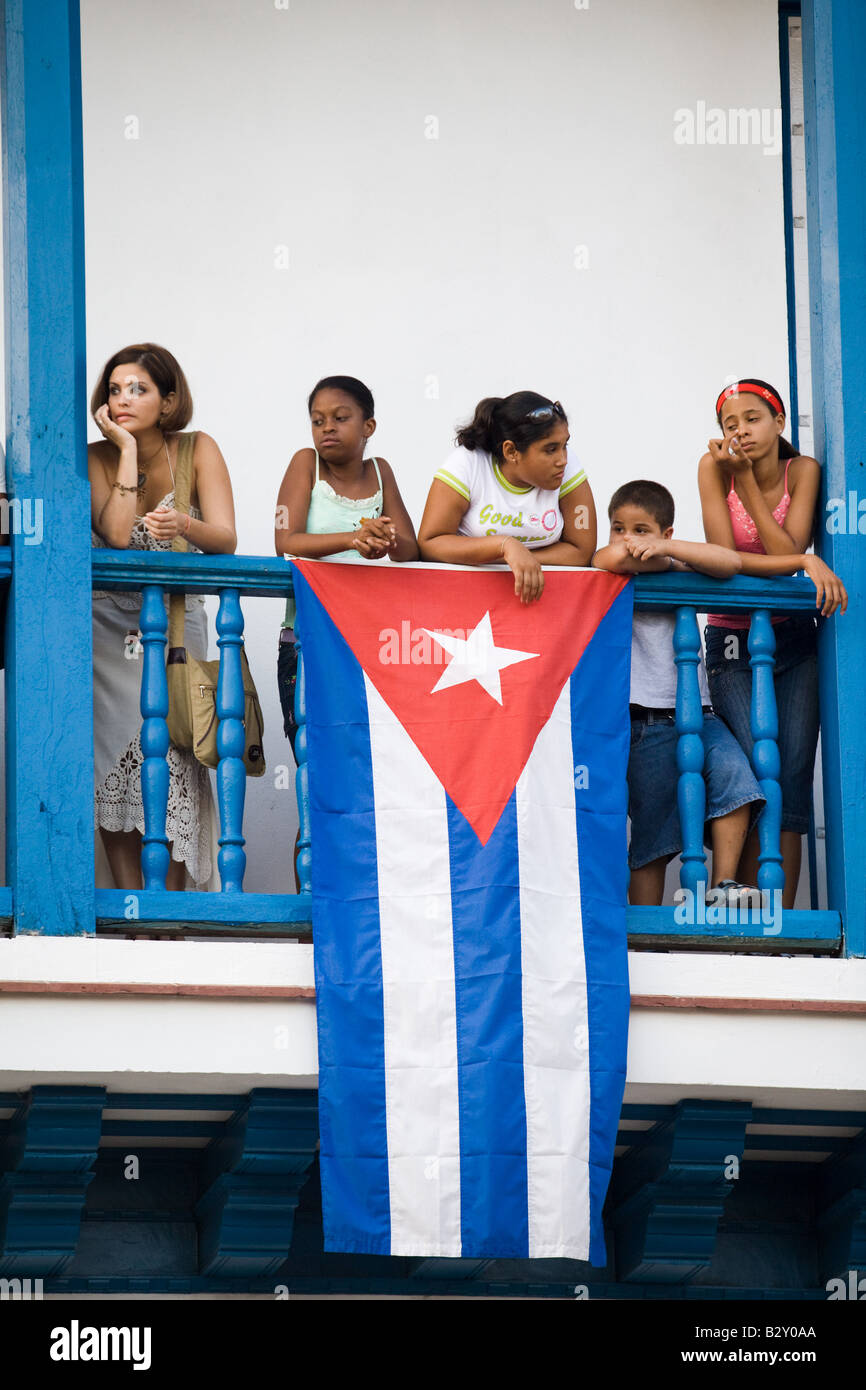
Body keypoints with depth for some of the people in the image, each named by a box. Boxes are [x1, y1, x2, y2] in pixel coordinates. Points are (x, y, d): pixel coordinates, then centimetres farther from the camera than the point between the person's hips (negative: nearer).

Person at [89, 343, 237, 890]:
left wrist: (186, 526, -34)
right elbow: (117, 535, -18)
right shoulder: (98, 458, -1)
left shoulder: (199, 450, -2)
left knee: (170, 764, -14)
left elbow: (226, 540, -12)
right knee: (115, 762, -12)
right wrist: (128, 450, -16)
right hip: (109, 628, 0)